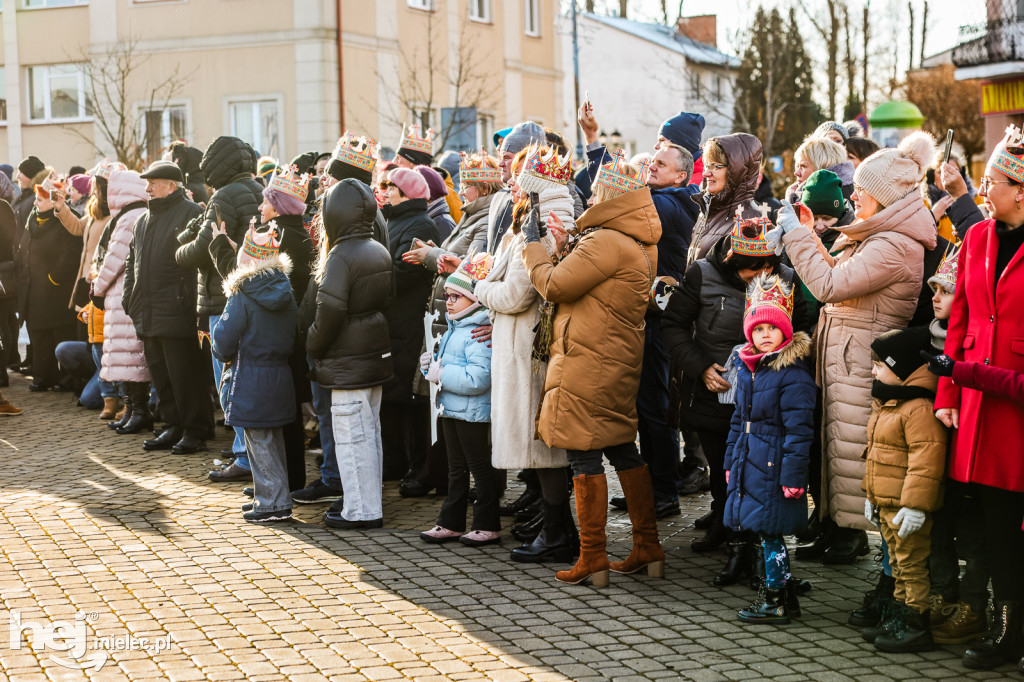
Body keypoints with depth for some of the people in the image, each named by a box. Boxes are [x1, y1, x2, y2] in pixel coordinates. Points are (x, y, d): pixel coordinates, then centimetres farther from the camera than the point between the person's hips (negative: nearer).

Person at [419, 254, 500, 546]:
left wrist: (442, 375, -24)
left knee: (480, 467, 0)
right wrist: (430, 364, 4)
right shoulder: (453, 330, 13)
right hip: (451, 410, 10)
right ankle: (451, 523, 23)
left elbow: (478, 379, -31)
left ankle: (488, 526, 8)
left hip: (473, 412, -10)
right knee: (456, 467, 16)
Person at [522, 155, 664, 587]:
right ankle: (648, 550, 19)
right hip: (620, 362, 10)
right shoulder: (641, 247, 13)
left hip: (587, 364, -9)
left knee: (585, 456, -3)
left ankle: (592, 559, 2)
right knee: (623, 450, 15)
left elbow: (554, 286, -16)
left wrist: (532, 244, -2)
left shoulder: (606, 242, -18)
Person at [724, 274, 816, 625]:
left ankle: (776, 600, 7)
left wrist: (793, 475, -19)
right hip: (749, 464, 8)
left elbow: (798, 431, -16)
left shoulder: (793, 375, -14)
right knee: (766, 533, 13)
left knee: (769, 531, -3)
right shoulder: (746, 369, 13)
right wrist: (731, 461, 21)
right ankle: (783, 596, 23)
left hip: (774, 465, -8)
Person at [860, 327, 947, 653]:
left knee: (912, 565, -3)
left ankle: (917, 626, 4)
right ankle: (899, 617, 27)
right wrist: (871, 496, 24)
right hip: (885, 503, 10)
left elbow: (926, 460, -26)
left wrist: (915, 505, -27)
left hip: (907, 504, -10)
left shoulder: (919, 409, -21)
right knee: (898, 564, 18)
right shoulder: (885, 405, 14)